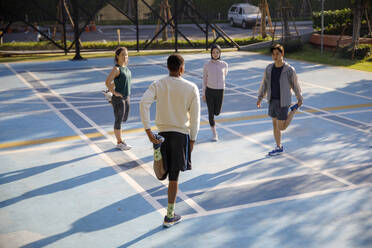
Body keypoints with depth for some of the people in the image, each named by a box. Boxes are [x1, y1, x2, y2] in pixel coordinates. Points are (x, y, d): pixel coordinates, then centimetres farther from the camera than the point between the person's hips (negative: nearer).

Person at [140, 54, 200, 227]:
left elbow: (144, 103, -14)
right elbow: (195, 116, -2)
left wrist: (148, 130, -12)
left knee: (171, 173, 21)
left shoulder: (158, 85, 2)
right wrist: (192, 139, 8)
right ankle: (169, 216, 12)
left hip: (162, 132, 1)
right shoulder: (191, 88, -2)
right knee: (174, 177, 7)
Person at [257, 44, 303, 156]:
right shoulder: (269, 68, -2)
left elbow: (295, 85, -4)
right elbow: (264, 84, 6)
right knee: (275, 124, 14)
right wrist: (260, 98, -3)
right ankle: (279, 147, 29)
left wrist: (300, 99, 6)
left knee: (281, 127, 1)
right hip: (272, 101, 5)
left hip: (283, 102, -5)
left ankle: (294, 109, 23)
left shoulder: (289, 70, -15)